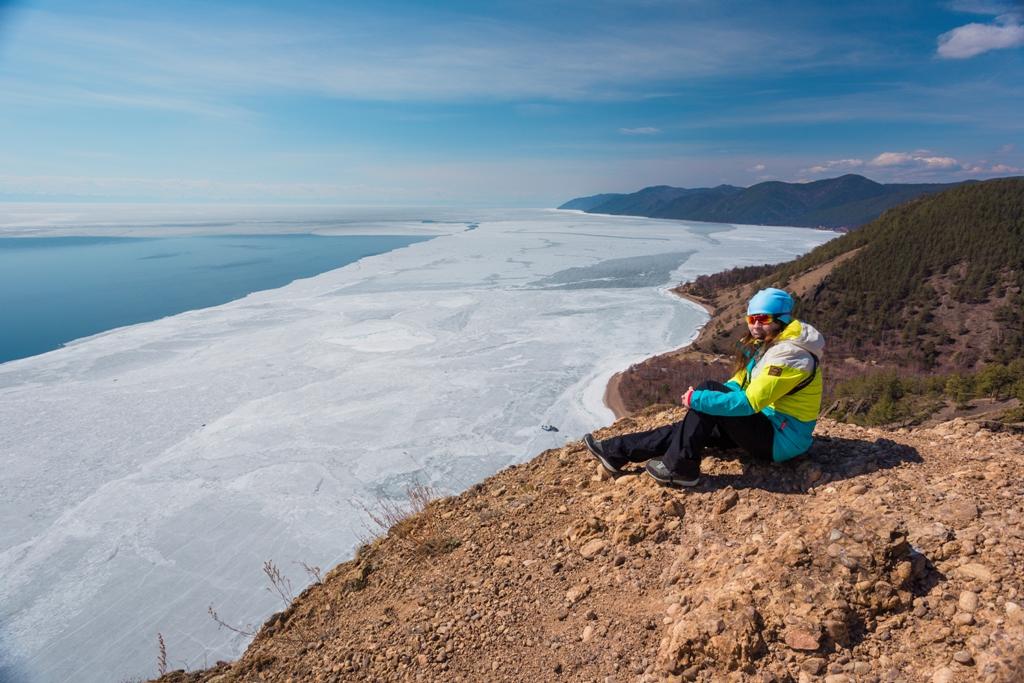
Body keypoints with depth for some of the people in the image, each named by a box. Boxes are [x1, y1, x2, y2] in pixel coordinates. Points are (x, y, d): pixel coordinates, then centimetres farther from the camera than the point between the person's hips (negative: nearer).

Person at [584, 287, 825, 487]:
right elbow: (739, 384, 14)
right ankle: (617, 452, 0)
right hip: (768, 423, 9)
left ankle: (680, 468, -17)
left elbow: (749, 402, -31)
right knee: (689, 427, -1)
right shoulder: (767, 344, 9)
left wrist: (697, 399, -25)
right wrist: (702, 399, -5)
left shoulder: (788, 355, -22)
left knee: (708, 390, -22)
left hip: (781, 440, -9)